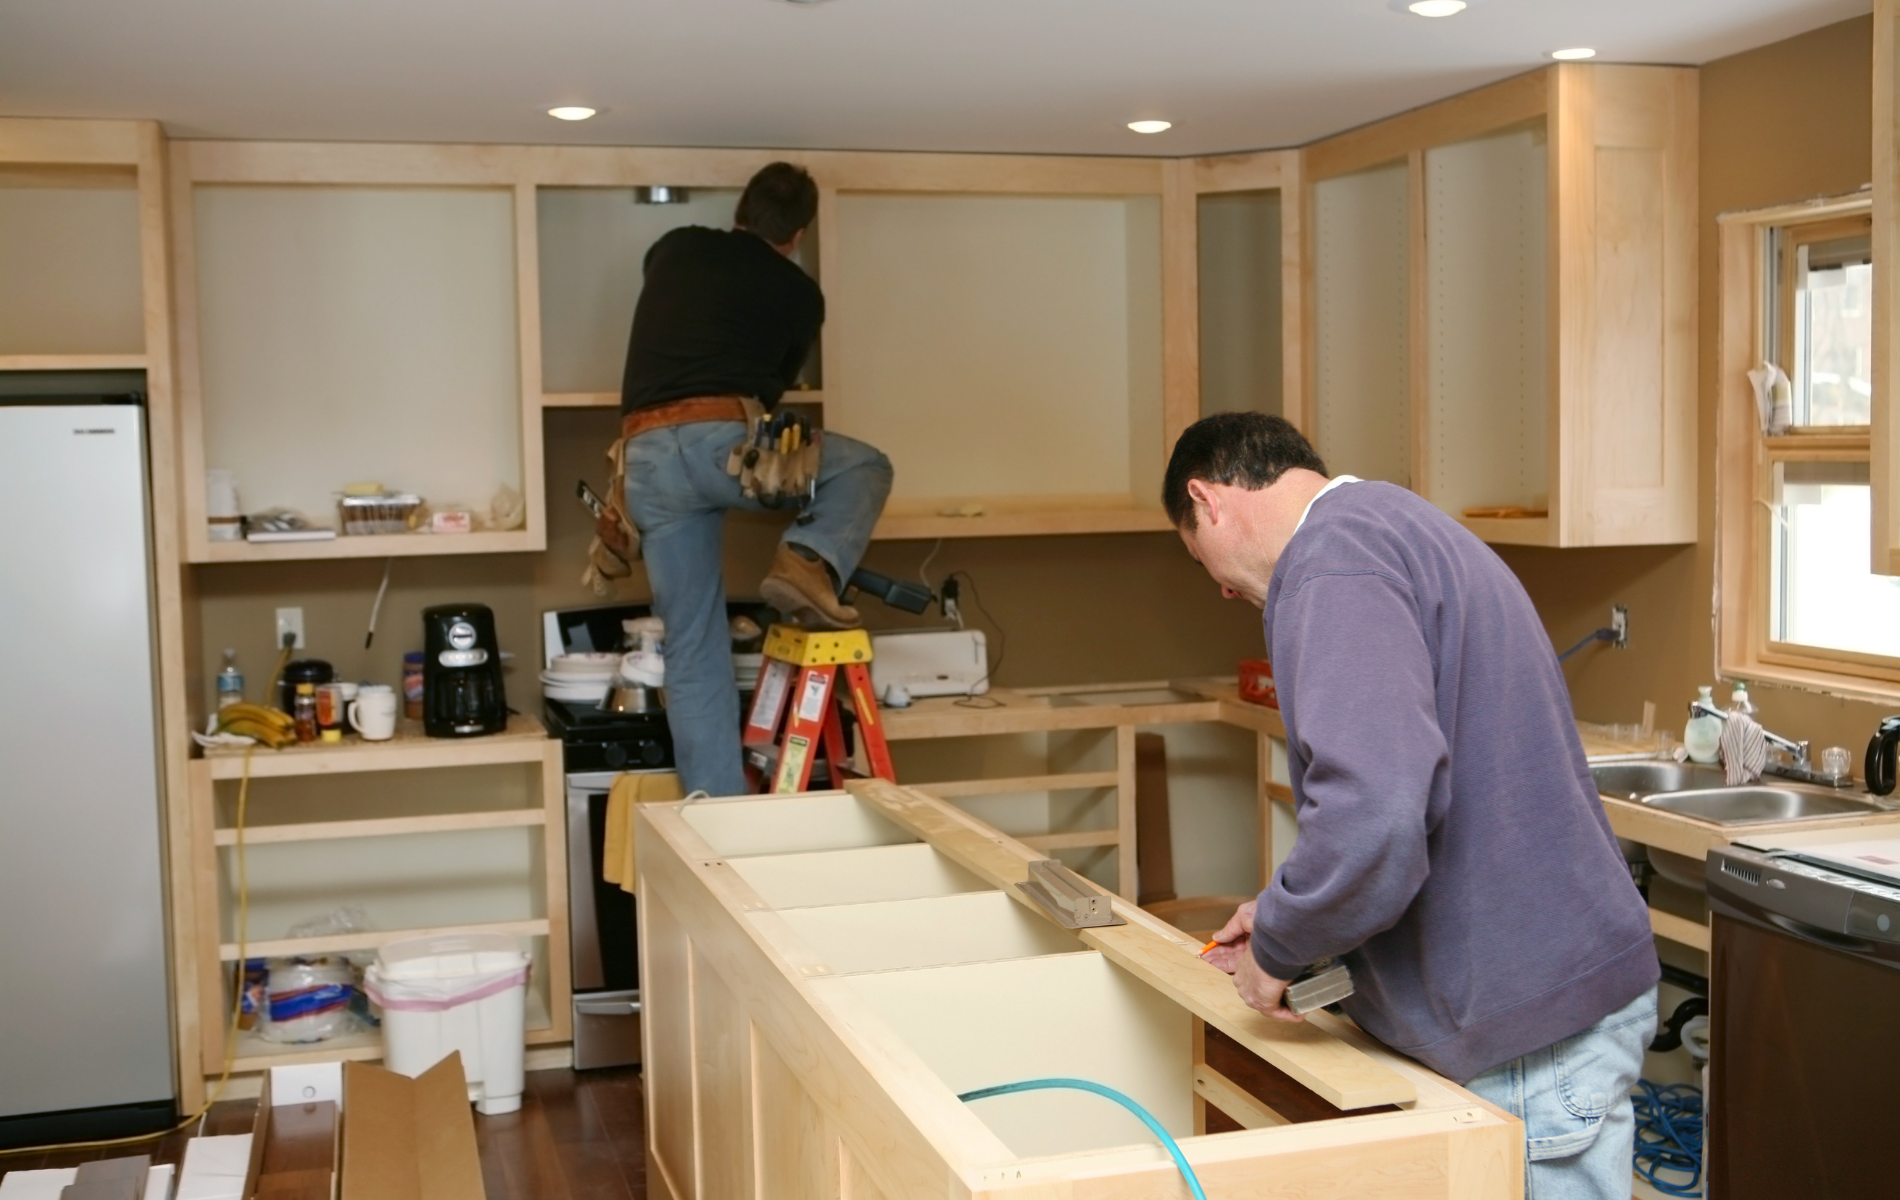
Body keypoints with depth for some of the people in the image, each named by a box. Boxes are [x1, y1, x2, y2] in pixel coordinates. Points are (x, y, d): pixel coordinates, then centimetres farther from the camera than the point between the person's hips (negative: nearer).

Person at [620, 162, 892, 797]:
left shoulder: (674, 248, 23)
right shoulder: (799, 292, 14)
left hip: (645, 458, 4)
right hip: (717, 440, -4)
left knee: (693, 649, 10)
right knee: (865, 468, 19)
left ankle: (716, 808, 10)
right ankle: (808, 561, -8)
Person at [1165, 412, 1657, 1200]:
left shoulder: (1336, 558, -18)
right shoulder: (1397, 525, 16)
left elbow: (1372, 811, -31)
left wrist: (1277, 949, -13)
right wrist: (1285, 915, 21)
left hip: (1536, 1026, -10)